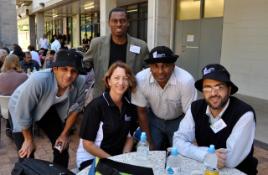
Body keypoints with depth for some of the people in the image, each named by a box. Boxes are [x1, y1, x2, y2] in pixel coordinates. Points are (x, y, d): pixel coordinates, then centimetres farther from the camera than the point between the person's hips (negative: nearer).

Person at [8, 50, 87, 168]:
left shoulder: (80, 83, -28)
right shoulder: (38, 80, -40)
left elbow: (74, 109, -9)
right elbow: (22, 113, -26)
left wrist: (65, 134, -1)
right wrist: (29, 139, -12)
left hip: (47, 109, 4)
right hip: (21, 109, -4)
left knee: (62, 147, 9)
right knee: (26, 154, -10)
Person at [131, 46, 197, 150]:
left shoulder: (186, 81, -33)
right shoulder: (140, 79, -27)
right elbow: (142, 111, -12)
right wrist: (149, 143, -7)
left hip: (179, 120, -1)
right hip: (154, 119, 2)